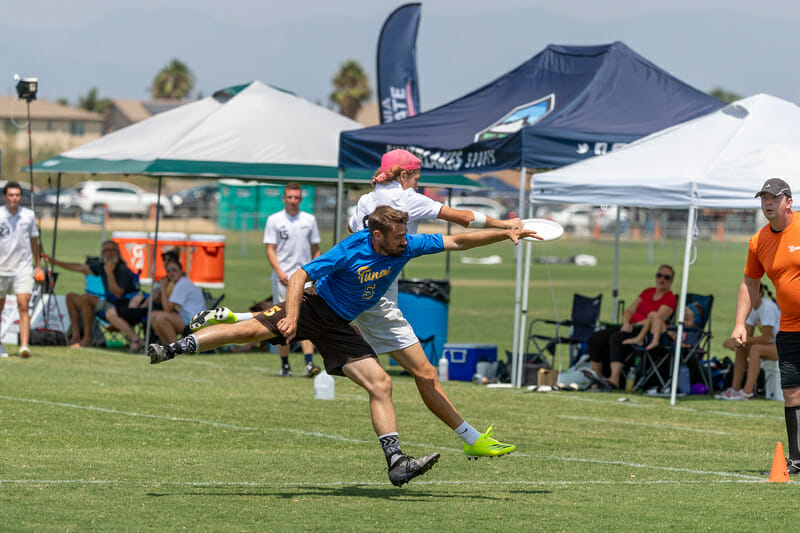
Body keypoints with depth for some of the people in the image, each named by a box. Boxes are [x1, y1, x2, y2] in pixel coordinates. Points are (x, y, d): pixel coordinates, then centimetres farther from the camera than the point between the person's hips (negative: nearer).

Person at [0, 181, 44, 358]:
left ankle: (24, 346, -21)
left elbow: (34, 241, 14)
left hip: (23, 269, 0)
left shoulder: (29, 215, 2)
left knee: (23, 306, -13)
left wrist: (38, 266, 16)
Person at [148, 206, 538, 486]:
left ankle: (396, 463, -8)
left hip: (338, 327, 5)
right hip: (312, 306, -5)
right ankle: (170, 350, -15)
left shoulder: (406, 247, -8)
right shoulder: (349, 252, -23)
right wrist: (292, 317, -35)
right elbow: (300, 275, -22)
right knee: (249, 330, -24)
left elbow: (457, 241, -2)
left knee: (381, 384, -8)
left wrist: (506, 233, -8)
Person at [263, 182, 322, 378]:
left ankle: (309, 363, -17)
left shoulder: (309, 220, 12)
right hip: (282, 278, -1)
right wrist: (279, 272, -16)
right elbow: (270, 249, -2)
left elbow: (315, 249, 17)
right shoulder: (274, 220, 4)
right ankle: (285, 365, 7)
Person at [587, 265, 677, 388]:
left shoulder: (670, 298, -1)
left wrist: (634, 325, -21)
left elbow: (658, 319, -14)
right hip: (630, 327, 8)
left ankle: (615, 378, -48)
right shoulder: (647, 292, 21)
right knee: (596, 338, -11)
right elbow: (630, 310, 16)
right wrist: (626, 324, -6)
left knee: (617, 338, -36)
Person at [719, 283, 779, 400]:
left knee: (756, 349, -30)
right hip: (773, 345, 9)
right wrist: (736, 341, -18)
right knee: (741, 349, 0)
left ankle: (747, 393, -32)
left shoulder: (768, 307, -23)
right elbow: (748, 335, 4)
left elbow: (766, 338, -25)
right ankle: (735, 389, -1)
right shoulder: (752, 307, 5)